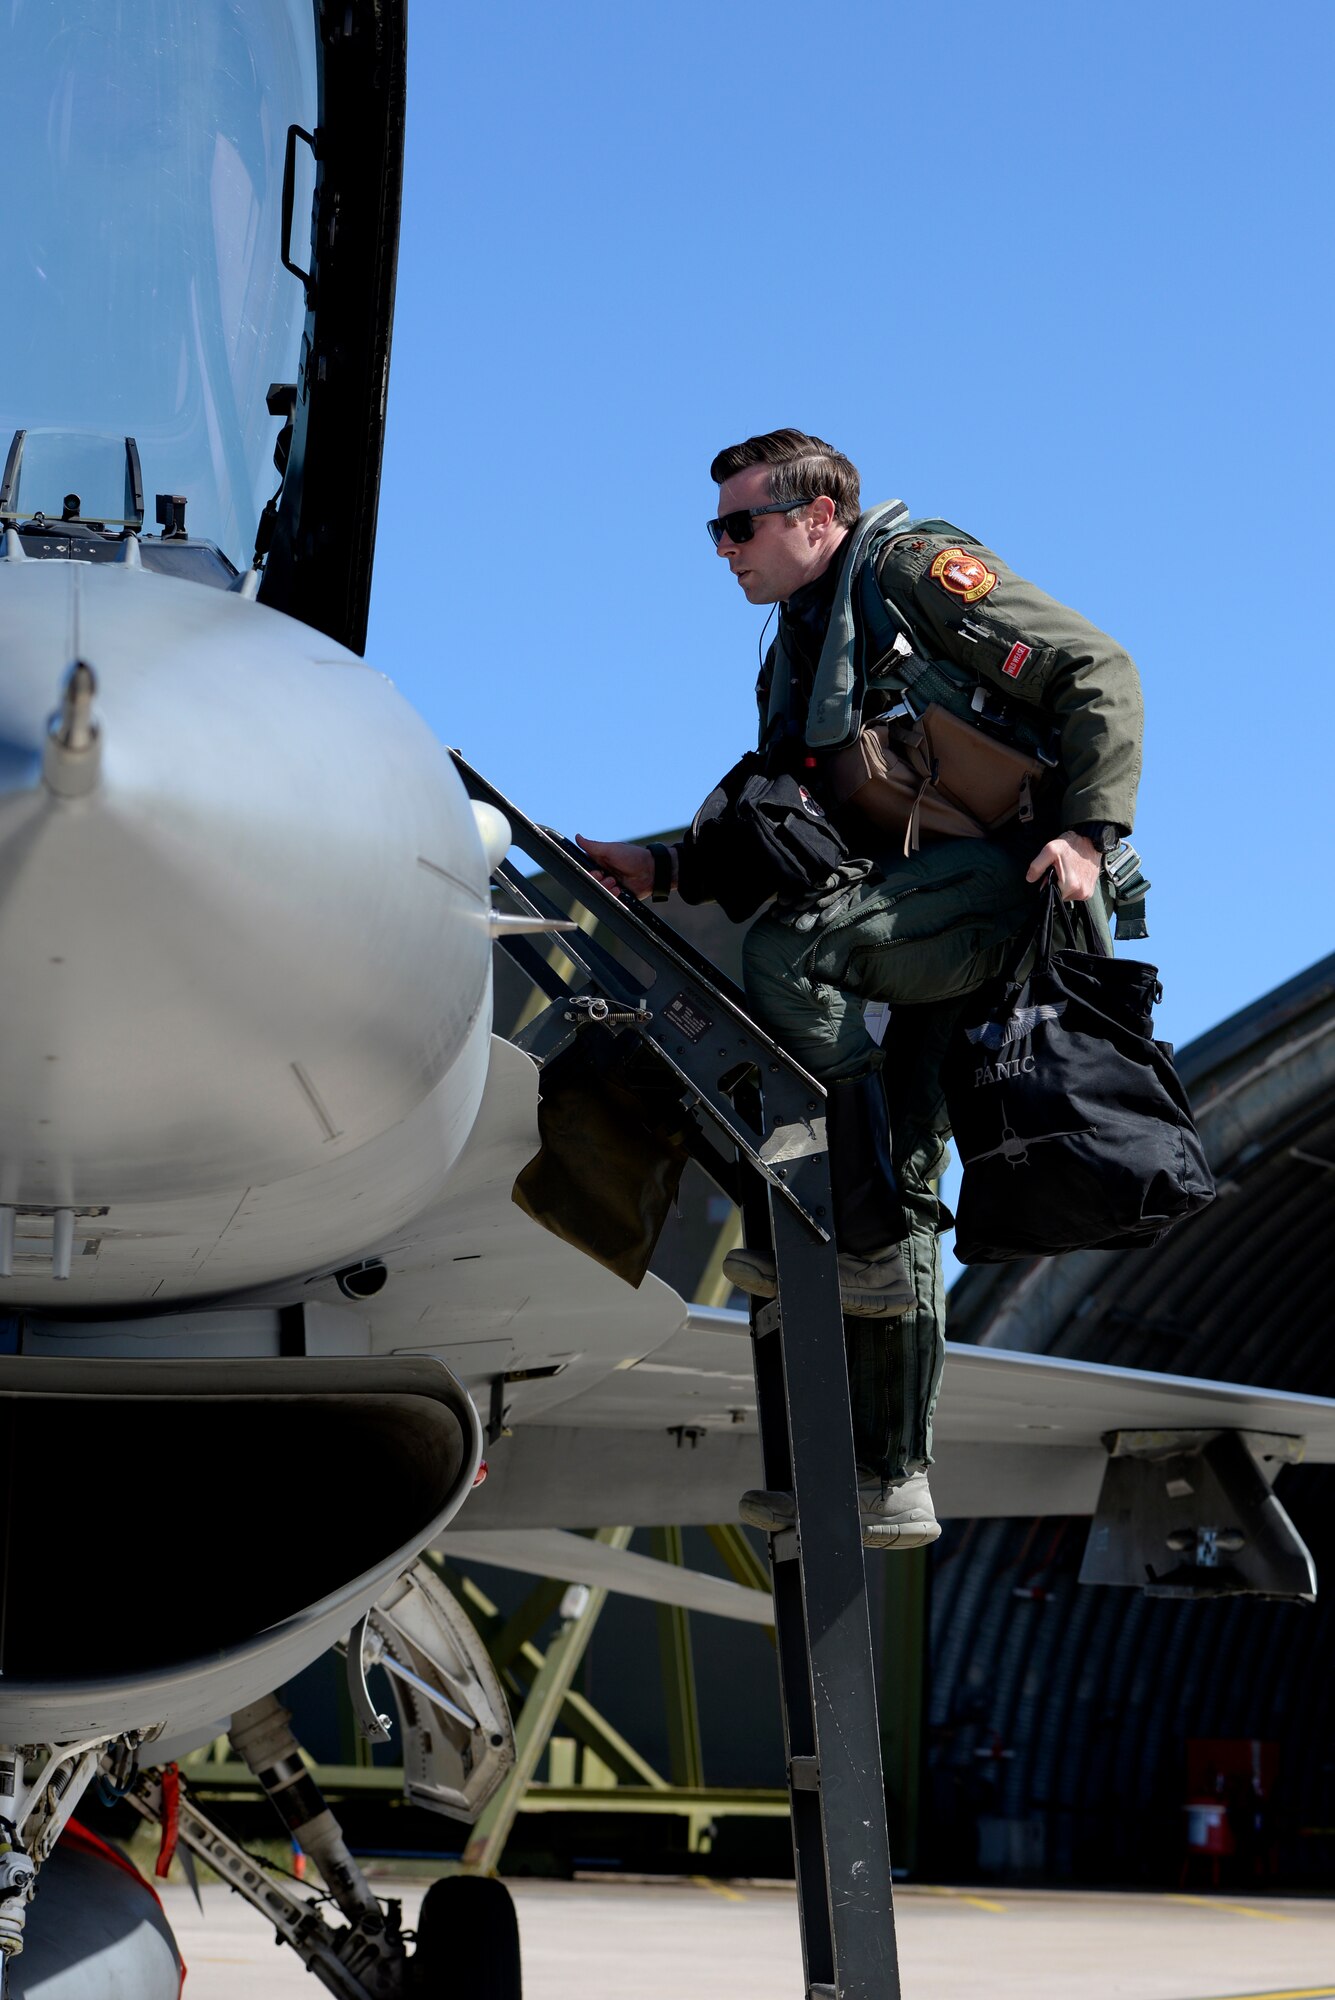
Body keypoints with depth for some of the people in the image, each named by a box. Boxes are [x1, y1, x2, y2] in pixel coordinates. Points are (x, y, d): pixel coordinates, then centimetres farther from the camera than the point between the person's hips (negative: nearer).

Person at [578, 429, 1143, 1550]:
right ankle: (890, 1484, 7)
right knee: (899, 1184, 4)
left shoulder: (915, 567, 2)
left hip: (1012, 876, -9)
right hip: (940, 929, 9)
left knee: (788, 951, -29)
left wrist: (1086, 830, -19)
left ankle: (856, 1237, -25)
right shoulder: (793, 664, 26)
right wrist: (659, 868, 11)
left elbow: (1096, 671, -6)